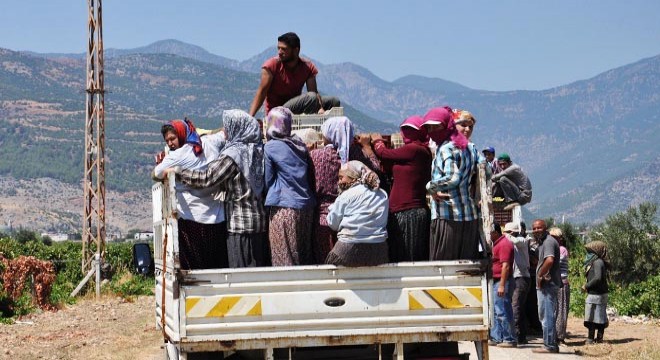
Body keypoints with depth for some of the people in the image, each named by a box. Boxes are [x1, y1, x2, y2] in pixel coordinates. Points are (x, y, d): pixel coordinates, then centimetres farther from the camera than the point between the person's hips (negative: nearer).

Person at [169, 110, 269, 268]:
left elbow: (207, 178, -14)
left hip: (241, 224, -7)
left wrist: (178, 173, -5)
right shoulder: (258, 150, 10)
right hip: (261, 220, 7)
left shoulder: (233, 154, -12)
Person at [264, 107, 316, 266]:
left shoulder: (270, 147, -5)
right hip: (306, 205, 6)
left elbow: (268, 181, 0)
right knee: (303, 256, 11)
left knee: (284, 259, -2)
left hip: (284, 207, -6)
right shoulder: (300, 145, 11)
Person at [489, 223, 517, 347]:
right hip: (496, 282, 11)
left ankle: (510, 339, -7)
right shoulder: (498, 244, 19)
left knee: (503, 312, -9)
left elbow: (505, 266, -22)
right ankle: (496, 338, 19)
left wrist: (502, 285, -26)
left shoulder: (504, 244, -14)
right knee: (497, 311, 14)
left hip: (502, 282, -11)